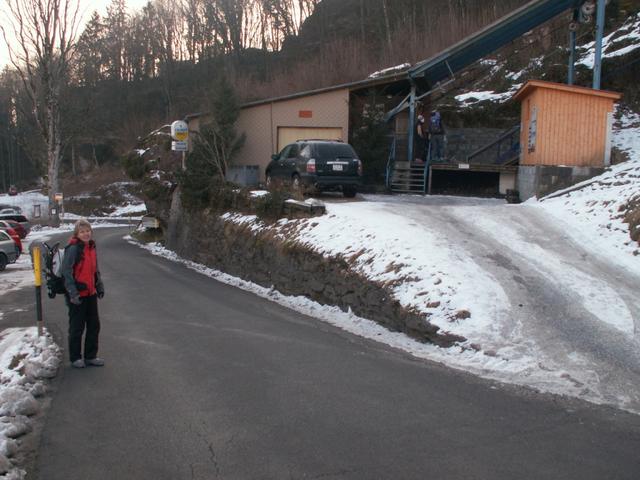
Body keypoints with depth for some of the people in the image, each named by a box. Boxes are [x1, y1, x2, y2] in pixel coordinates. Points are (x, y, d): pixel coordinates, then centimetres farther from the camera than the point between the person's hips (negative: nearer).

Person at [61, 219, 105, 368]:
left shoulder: (91, 247, 9)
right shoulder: (73, 248, -15)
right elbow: (66, 271, -19)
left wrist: (99, 286, 13)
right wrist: (73, 293, -23)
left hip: (91, 293, 8)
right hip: (77, 296, -8)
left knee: (94, 325, 14)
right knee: (77, 328, 5)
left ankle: (90, 356, 27)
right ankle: (75, 358, 20)